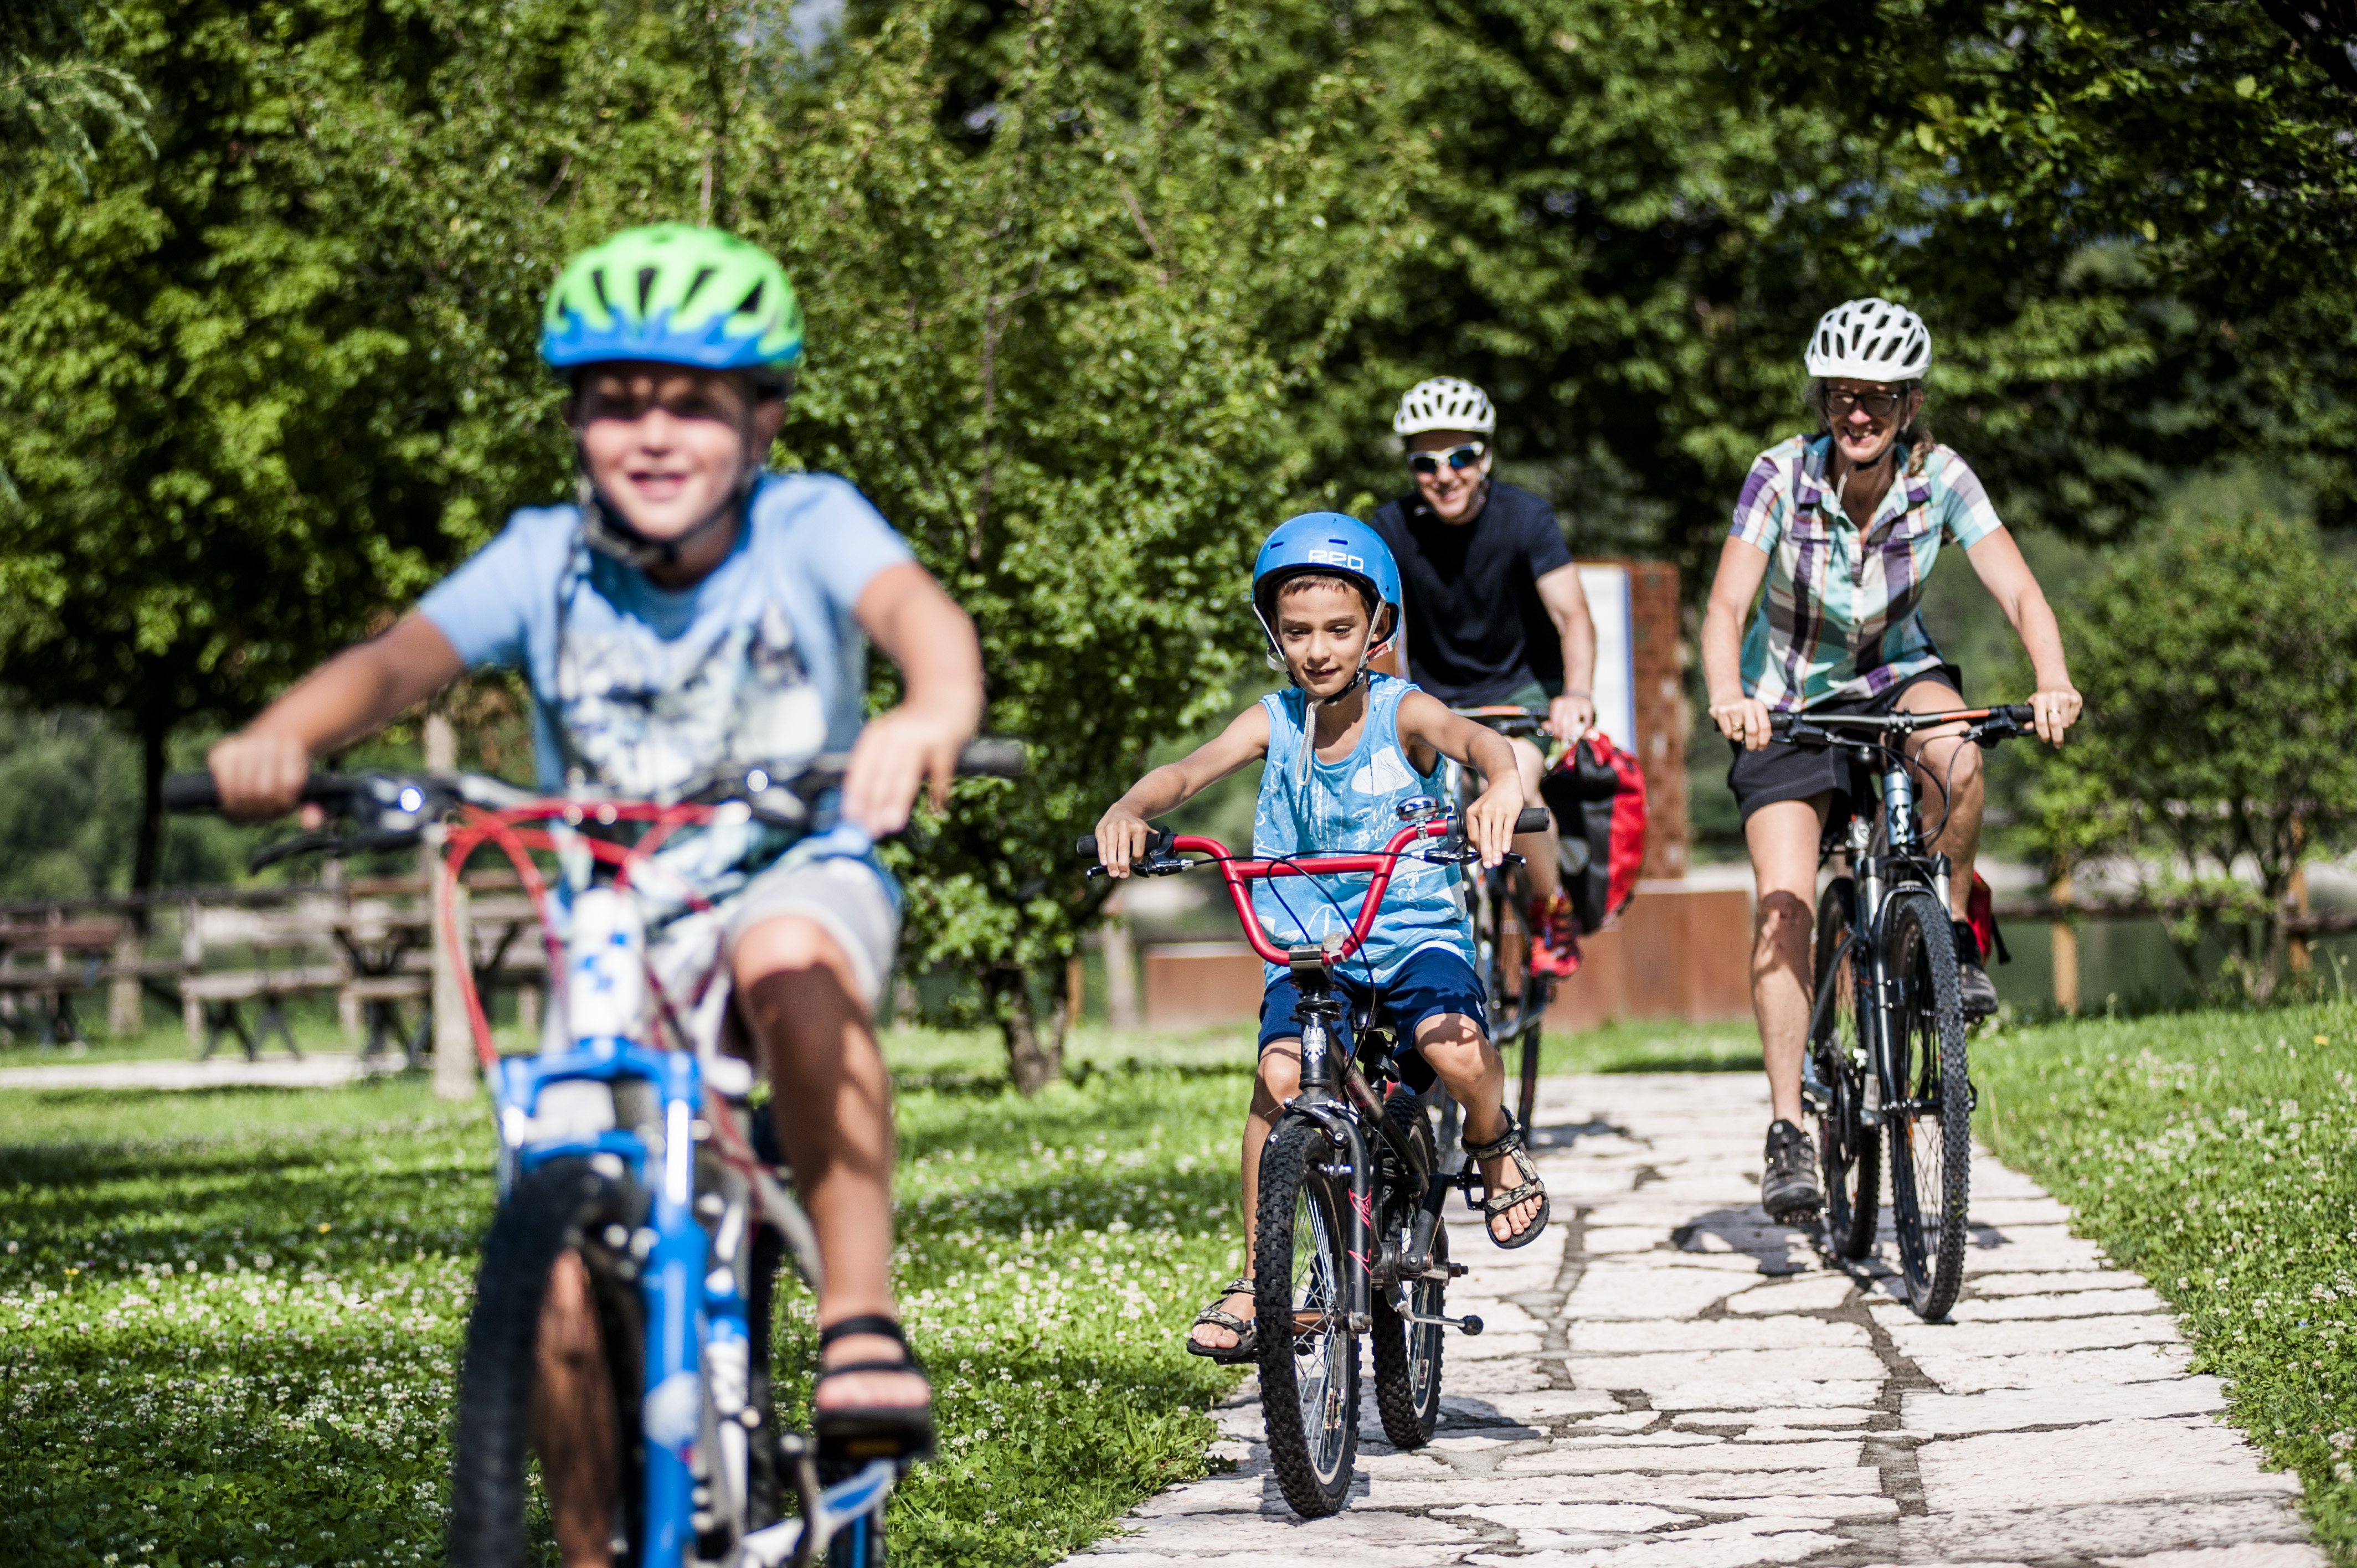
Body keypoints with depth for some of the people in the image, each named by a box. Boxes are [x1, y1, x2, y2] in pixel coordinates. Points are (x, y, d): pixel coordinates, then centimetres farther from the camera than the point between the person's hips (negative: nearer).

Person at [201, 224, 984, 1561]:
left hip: (797, 872, -2)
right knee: (572, 1261, -9)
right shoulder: (546, 560, -10)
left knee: (789, 957, -40)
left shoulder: (810, 527, -15)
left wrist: (936, 713, -59)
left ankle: (863, 1318, -31)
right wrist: (284, 736, -48)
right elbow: (402, 656, -25)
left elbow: (918, 610, -34)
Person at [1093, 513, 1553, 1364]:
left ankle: (1494, 1140, 5)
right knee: (1281, 1073, -24)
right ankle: (1257, 1280, -11)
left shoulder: (1401, 713, -7)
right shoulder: (1274, 722, -1)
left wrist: (1503, 784, -52)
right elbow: (1191, 769, -15)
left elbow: (1474, 738, -27)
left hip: (1415, 933, -2)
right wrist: (1128, 811, -37)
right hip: (1309, 943, 2)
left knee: (1455, 1048, -31)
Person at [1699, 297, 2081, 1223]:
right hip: (1790, 699, -1)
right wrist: (1727, 695, -47)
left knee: (1954, 758, -35)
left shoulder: (1941, 479, -16)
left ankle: (1955, 938, -10)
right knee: (1783, 903, -16)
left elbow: (2018, 592, -24)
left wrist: (2052, 679, -44)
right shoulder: (1784, 476, -20)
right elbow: (1726, 607, -26)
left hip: (1896, 677, 1)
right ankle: (1786, 1131, -12)